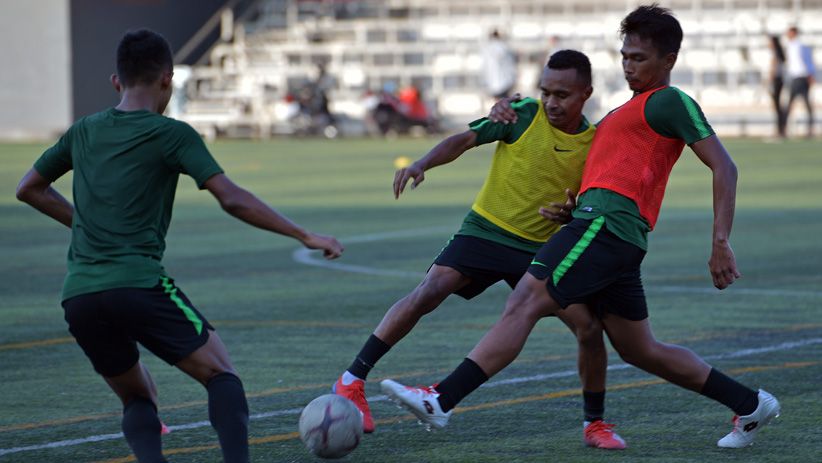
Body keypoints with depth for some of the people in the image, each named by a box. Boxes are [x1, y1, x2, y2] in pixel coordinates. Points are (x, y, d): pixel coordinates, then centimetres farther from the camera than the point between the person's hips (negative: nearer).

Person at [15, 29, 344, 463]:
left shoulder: (83, 131, 17)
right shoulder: (172, 134, 1)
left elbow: (28, 190, 29)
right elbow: (232, 200, -7)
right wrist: (304, 236, -3)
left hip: (78, 297, 5)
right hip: (140, 285, -5)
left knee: (138, 399, 19)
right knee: (221, 373, 4)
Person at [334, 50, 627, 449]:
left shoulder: (596, 143, 1)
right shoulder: (524, 114, -6)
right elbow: (465, 139, -7)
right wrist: (421, 165, -23)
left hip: (540, 249, 2)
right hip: (485, 231, -2)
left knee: (589, 326, -11)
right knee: (429, 292, -23)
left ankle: (595, 423, 11)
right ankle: (353, 380, -15)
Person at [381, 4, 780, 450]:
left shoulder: (670, 103, 1)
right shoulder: (627, 111, 30)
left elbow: (724, 166, -6)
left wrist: (720, 243, -13)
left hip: (606, 223, -11)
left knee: (523, 305, -19)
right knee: (641, 351, 15)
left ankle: (440, 400, -28)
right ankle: (750, 405, 22)